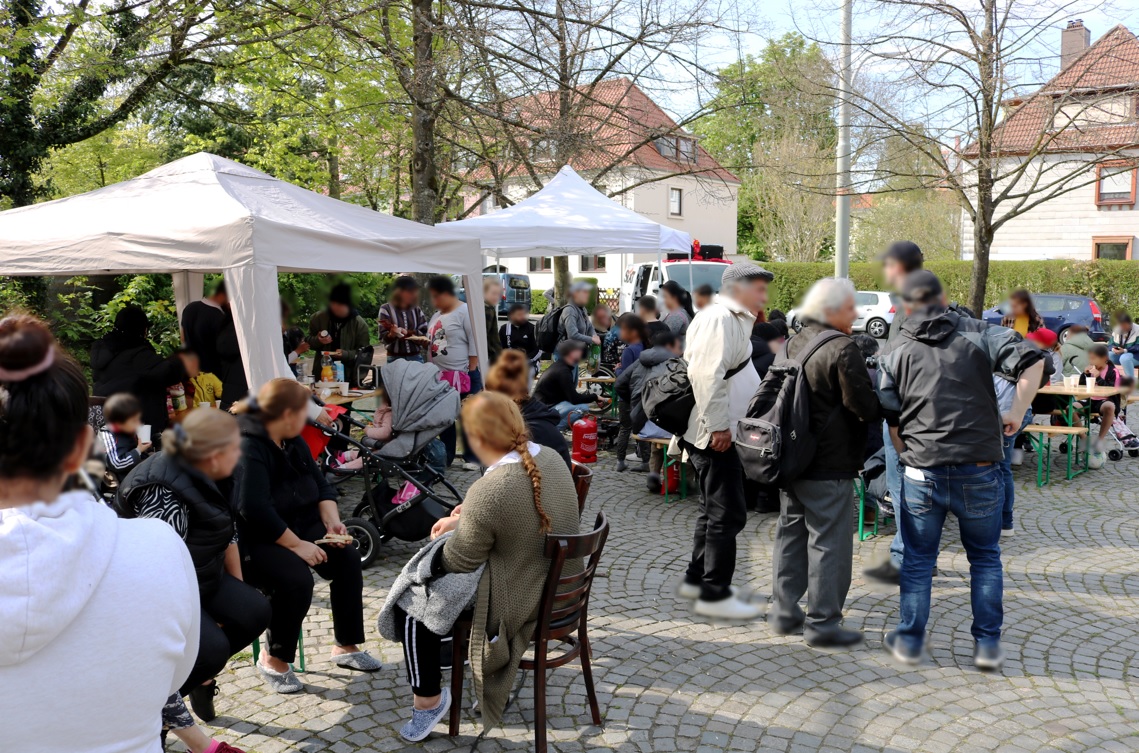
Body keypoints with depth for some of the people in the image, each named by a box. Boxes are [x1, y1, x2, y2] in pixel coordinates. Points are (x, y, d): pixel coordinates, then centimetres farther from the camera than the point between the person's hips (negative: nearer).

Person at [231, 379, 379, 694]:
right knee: (297, 579, -31)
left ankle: (347, 646, 1)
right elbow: (254, 509, -31)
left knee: (347, 557, -11)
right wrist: (296, 545, -27)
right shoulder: (248, 448, -22)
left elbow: (320, 485, 12)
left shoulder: (293, 442, 7)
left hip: (296, 526, 9)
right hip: (251, 541, -8)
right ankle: (274, 660, -7)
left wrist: (332, 520, -6)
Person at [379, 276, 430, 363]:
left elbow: (424, 333, 4)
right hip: (395, 359, -3)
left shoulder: (417, 310, 10)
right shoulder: (386, 309, -1)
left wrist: (408, 332, -12)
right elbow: (383, 336, -5)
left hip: (416, 358, 3)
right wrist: (391, 334, -27)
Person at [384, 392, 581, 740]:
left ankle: (428, 700, 21)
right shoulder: (552, 458, -6)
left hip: (521, 604, -8)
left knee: (409, 602, 8)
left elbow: (460, 561, -16)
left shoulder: (487, 491, -30)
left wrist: (456, 527, 3)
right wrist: (468, 518, 7)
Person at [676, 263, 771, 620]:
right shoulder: (720, 319, -16)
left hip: (722, 433, 11)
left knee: (714, 510, 19)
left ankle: (696, 578, 30)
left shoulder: (734, 319, 20)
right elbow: (708, 375, -26)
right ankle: (714, 594, 2)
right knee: (727, 514, -6)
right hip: (716, 435, -11)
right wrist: (718, 426, -25)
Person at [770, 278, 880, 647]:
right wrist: (883, 411, 2)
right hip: (829, 464, -8)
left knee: (791, 533, 16)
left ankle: (784, 611, 24)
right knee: (829, 541, 0)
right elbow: (865, 406, -17)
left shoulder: (795, 343, 10)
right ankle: (822, 622, 6)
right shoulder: (842, 349, -16)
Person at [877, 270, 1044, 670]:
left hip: (923, 472, 0)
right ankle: (988, 644, 19)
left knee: (918, 558, 13)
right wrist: (1016, 413, -3)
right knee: (985, 557, 16)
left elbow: (891, 418, 3)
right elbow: (1031, 360, -10)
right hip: (979, 469, 0)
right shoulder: (979, 333, 2)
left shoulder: (894, 352, 4)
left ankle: (909, 640, 21)